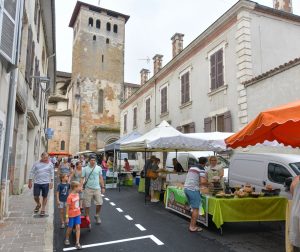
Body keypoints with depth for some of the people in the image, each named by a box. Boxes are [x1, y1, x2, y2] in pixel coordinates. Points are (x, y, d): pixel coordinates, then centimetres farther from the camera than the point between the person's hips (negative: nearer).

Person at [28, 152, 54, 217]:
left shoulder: (50, 164, 2)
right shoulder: (36, 163, 1)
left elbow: (52, 173, 6)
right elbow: (32, 172, 5)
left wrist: (51, 182, 1)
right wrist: (30, 181, 3)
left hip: (45, 183, -1)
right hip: (37, 183, 1)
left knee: (45, 197, 5)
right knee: (36, 197, 5)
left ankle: (43, 210, 21)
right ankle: (38, 205, 37)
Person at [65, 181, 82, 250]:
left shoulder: (77, 194, -2)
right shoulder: (70, 197, -23)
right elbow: (67, 207, -17)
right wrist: (67, 217, -13)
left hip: (77, 214, 5)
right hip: (71, 215, -5)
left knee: (78, 227, 1)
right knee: (70, 228, 13)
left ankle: (77, 243, 7)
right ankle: (67, 239, 39)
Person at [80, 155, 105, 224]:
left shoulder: (99, 168, 3)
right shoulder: (85, 169, -2)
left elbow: (101, 178, 9)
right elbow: (82, 178, -2)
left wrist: (103, 187, 8)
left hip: (97, 188, 1)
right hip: (88, 189, -1)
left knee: (99, 203, -2)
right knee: (87, 205, 6)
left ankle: (97, 215, 23)